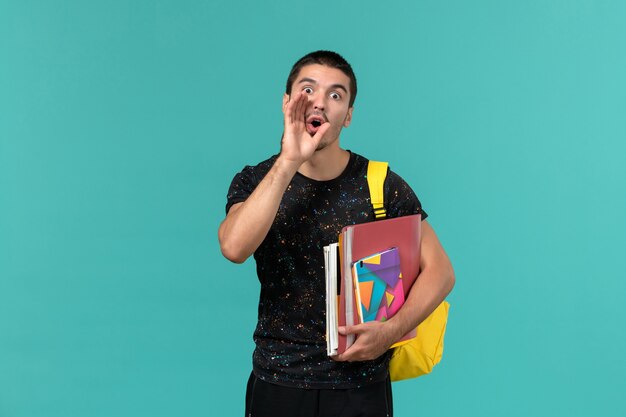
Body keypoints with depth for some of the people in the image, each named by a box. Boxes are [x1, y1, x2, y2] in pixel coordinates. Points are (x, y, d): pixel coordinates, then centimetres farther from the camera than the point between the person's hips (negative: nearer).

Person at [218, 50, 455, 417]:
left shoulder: (382, 186, -5)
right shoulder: (254, 182, -3)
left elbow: (440, 270, -4)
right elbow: (234, 248, -23)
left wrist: (391, 330, -19)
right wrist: (288, 163, -27)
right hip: (277, 381, 1)